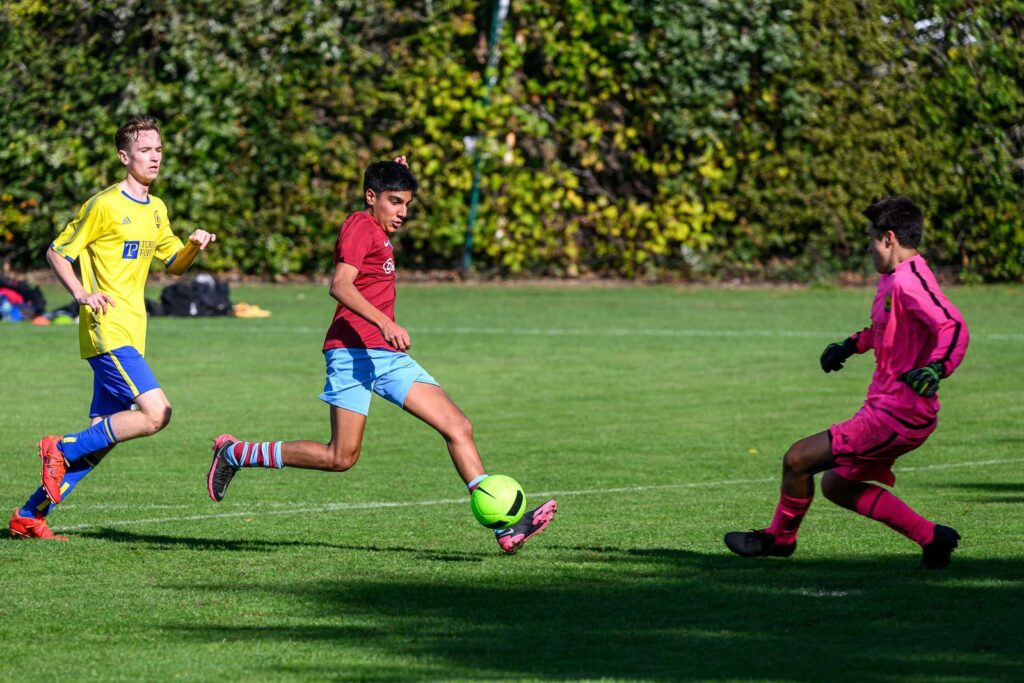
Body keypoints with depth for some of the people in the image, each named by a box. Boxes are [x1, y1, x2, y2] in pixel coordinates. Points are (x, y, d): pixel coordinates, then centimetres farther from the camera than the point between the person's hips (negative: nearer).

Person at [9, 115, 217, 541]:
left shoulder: (156, 210, 16)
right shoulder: (104, 206, -8)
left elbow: (174, 264, 27)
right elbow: (57, 253, -4)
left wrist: (195, 246, 5)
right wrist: (81, 294, -20)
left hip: (130, 336, 8)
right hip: (108, 330, -8)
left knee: (102, 437, 7)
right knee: (156, 413, -21)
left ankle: (30, 515, 12)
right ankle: (62, 449, -9)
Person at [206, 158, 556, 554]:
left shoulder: (378, 232, 20)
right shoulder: (360, 226, -8)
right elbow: (340, 286, -23)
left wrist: (396, 175, 35)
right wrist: (384, 323, -34)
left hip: (387, 356, 9)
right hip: (354, 350, -9)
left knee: (458, 426, -4)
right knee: (341, 458, -9)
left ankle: (504, 527, -9)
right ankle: (234, 454, 8)